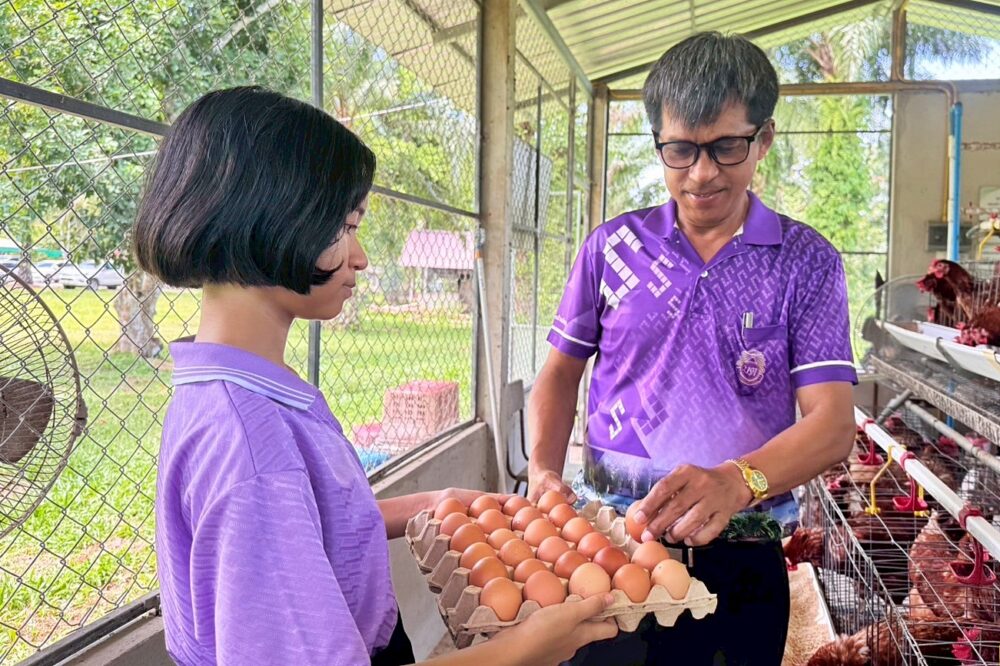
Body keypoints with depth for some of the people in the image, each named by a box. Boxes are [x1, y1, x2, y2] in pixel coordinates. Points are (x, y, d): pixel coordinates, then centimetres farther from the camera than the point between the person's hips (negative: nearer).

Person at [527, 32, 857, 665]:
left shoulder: (806, 261, -3)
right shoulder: (613, 246, 2)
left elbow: (832, 423, -11)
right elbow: (561, 372, 10)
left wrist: (737, 481, -31)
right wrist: (544, 470, -8)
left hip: (741, 557, 0)